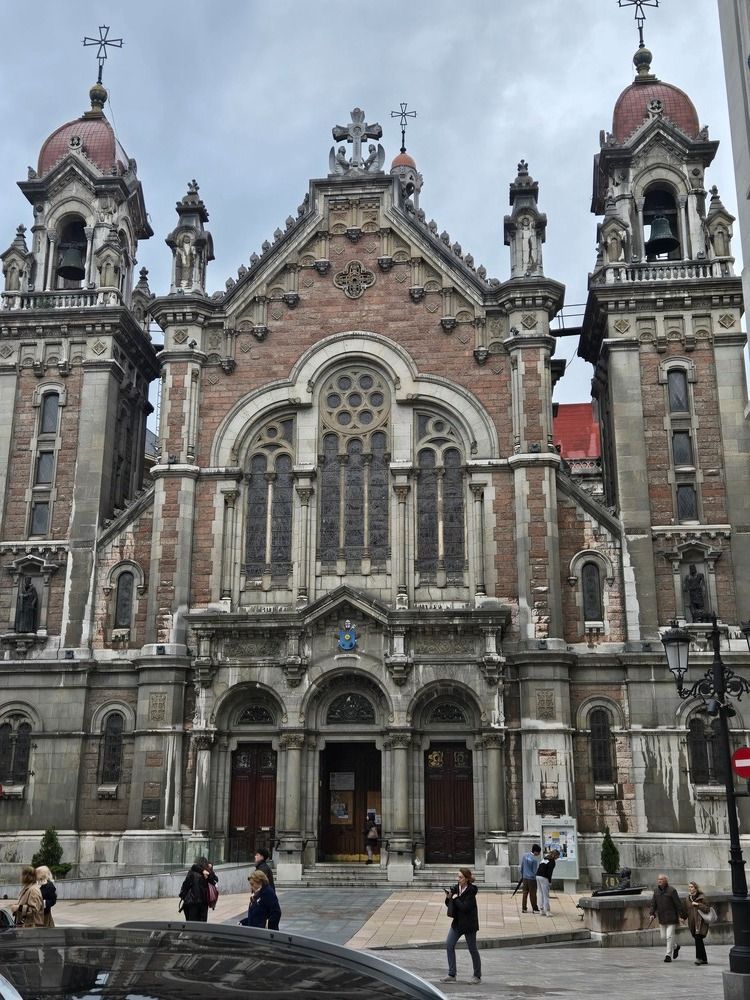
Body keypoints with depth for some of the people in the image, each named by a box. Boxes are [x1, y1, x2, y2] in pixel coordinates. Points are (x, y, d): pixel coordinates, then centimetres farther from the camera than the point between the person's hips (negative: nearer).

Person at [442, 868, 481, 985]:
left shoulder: (471, 890, -17)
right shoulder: (456, 888, 2)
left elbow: (465, 907, -26)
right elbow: (449, 905, 7)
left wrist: (456, 899, -16)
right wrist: (448, 898, -12)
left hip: (469, 924, -7)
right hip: (457, 922, 7)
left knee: (472, 949, 4)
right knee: (449, 945, 0)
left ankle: (477, 976, 20)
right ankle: (451, 975, 8)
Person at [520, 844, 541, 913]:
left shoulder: (525, 855, 0)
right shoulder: (534, 860, -20)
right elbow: (535, 871, -13)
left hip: (525, 878, 6)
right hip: (532, 878, -6)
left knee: (525, 893, 12)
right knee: (533, 894, 4)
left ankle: (524, 908, 16)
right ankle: (535, 909, 12)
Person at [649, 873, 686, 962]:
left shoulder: (671, 890, -11)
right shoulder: (656, 891, 6)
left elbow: (678, 904, -10)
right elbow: (653, 903, 10)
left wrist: (682, 915, -10)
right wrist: (652, 914, -2)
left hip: (671, 918, -6)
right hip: (662, 918, 6)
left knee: (669, 936, -8)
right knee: (663, 937, 11)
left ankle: (668, 955, 1)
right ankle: (675, 947, 35)